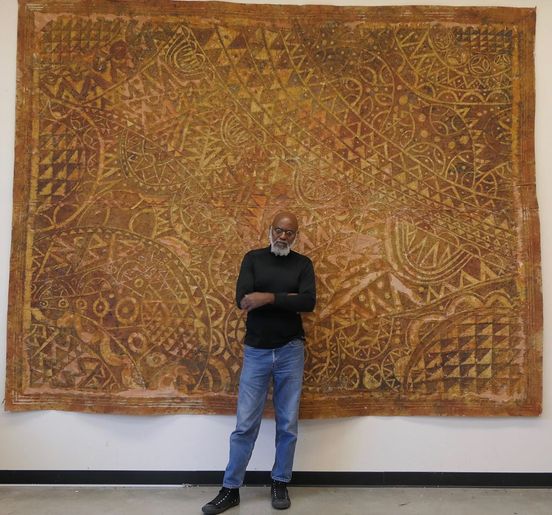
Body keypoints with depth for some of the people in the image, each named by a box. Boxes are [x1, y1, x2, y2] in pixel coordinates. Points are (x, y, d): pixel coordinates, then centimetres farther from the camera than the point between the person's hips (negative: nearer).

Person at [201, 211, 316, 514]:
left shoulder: (303, 264, 2)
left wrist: (269, 297, -20)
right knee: (245, 424, 5)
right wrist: (288, 299, -15)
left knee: (287, 424, 11)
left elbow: (309, 302, -14)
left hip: (290, 351, 1)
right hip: (255, 351, 0)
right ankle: (230, 489, 21)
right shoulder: (253, 258, 2)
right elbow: (243, 300, -12)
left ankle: (280, 484, 30)